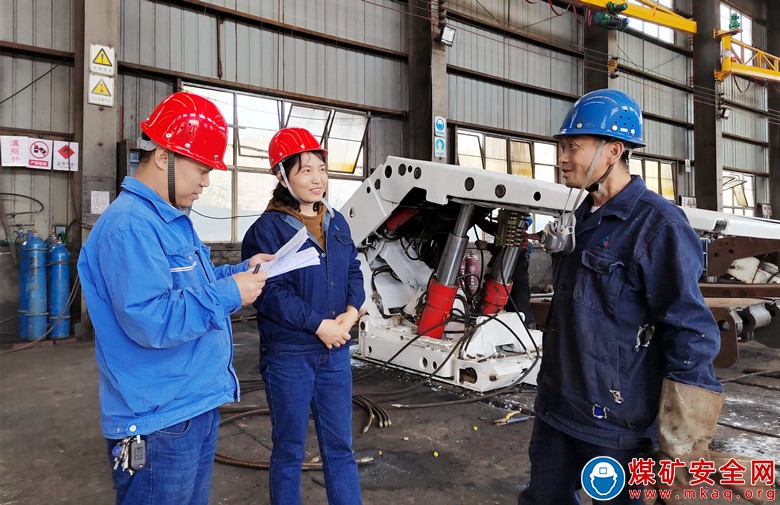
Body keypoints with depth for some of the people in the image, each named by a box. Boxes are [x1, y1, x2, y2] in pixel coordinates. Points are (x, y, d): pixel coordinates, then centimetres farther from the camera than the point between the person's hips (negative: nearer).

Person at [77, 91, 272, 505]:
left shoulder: (173, 220, 12)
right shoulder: (129, 226, -22)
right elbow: (147, 321, -30)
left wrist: (241, 270, 6)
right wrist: (229, 294, -23)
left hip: (199, 406, 10)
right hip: (158, 425, -10)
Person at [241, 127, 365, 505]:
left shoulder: (337, 223, 9)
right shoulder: (268, 228, -10)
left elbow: (353, 271, 11)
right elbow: (269, 292, -17)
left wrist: (351, 312, -8)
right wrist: (318, 325, -18)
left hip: (335, 351, 5)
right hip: (288, 355, -5)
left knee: (340, 446, 15)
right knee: (289, 450, 12)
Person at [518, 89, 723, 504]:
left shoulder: (657, 224, -17)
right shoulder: (585, 217, 9)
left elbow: (691, 335, -18)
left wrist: (682, 440, -17)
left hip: (613, 421, -8)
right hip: (555, 407, 8)